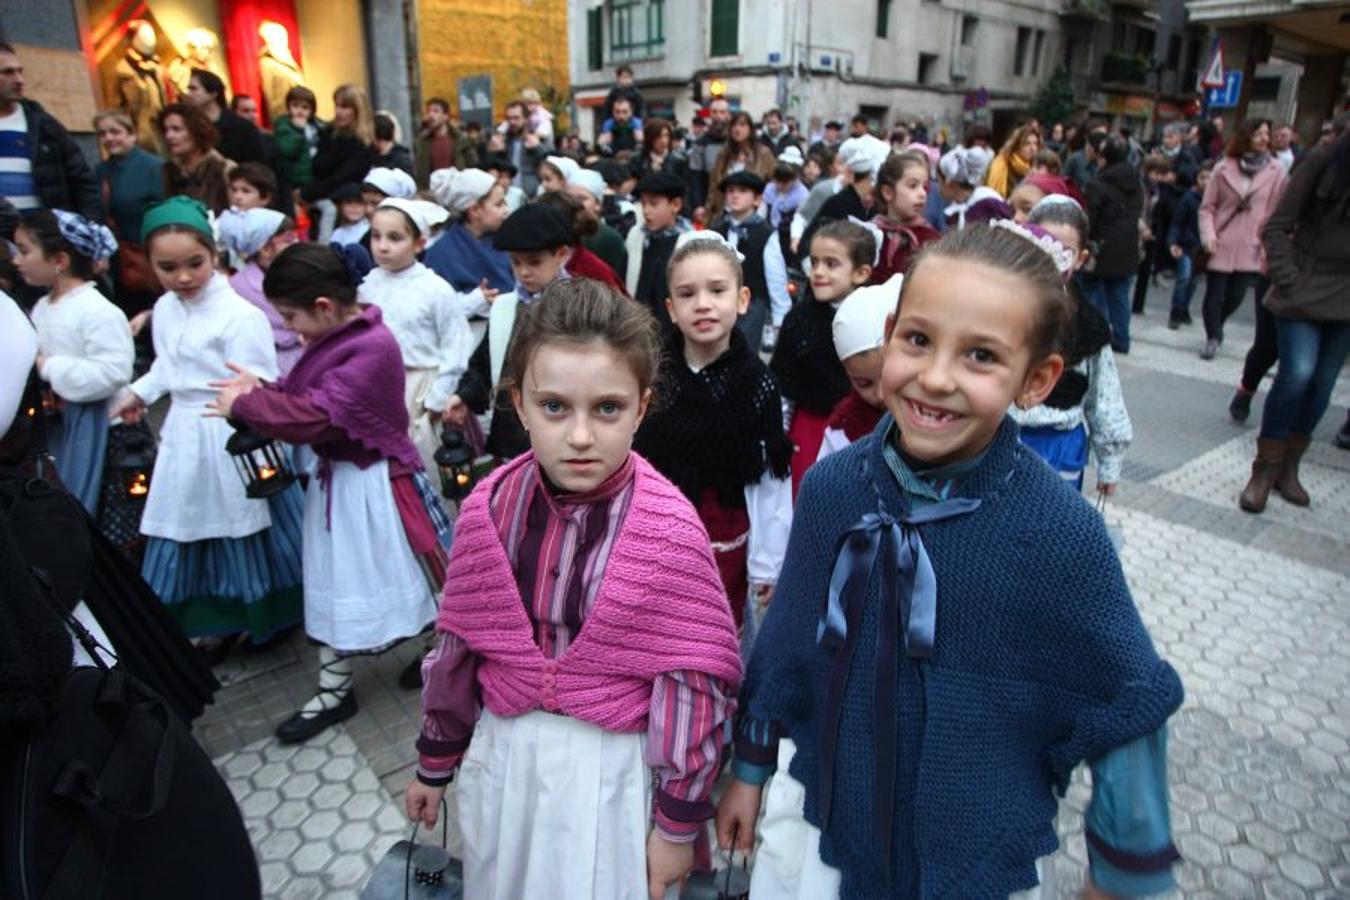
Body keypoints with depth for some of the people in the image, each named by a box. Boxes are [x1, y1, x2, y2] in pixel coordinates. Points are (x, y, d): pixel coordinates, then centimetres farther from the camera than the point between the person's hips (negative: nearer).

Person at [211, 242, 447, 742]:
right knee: (334, 584, 19)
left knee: (416, 577, 8)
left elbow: (315, 416, -29)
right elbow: (308, 393, 13)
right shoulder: (336, 336, 3)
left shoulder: (372, 347, -26)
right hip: (334, 476, 9)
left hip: (374, 484, -9)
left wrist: (243, 404, -16)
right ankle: (333, 690, 37)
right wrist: (261, 388, -3)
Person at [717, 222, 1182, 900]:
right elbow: (786, 640, -1)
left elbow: (1124, 714, -9)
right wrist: (750, 771, 9)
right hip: (815, 821, 2)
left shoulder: (1065, 536, -22)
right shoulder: (828, 487, -15)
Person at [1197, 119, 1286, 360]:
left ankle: (1215, 329, 33)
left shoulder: (1276, 171, 0)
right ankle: (1213, 337, 23)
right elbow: (1207, 206, 1)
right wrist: (1208, 236, -11)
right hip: (1221, 244, -1)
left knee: (1235, 297, 6)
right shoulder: (1224, 168, -1)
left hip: (1251, 247, 1)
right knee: (1215, 294, 4)